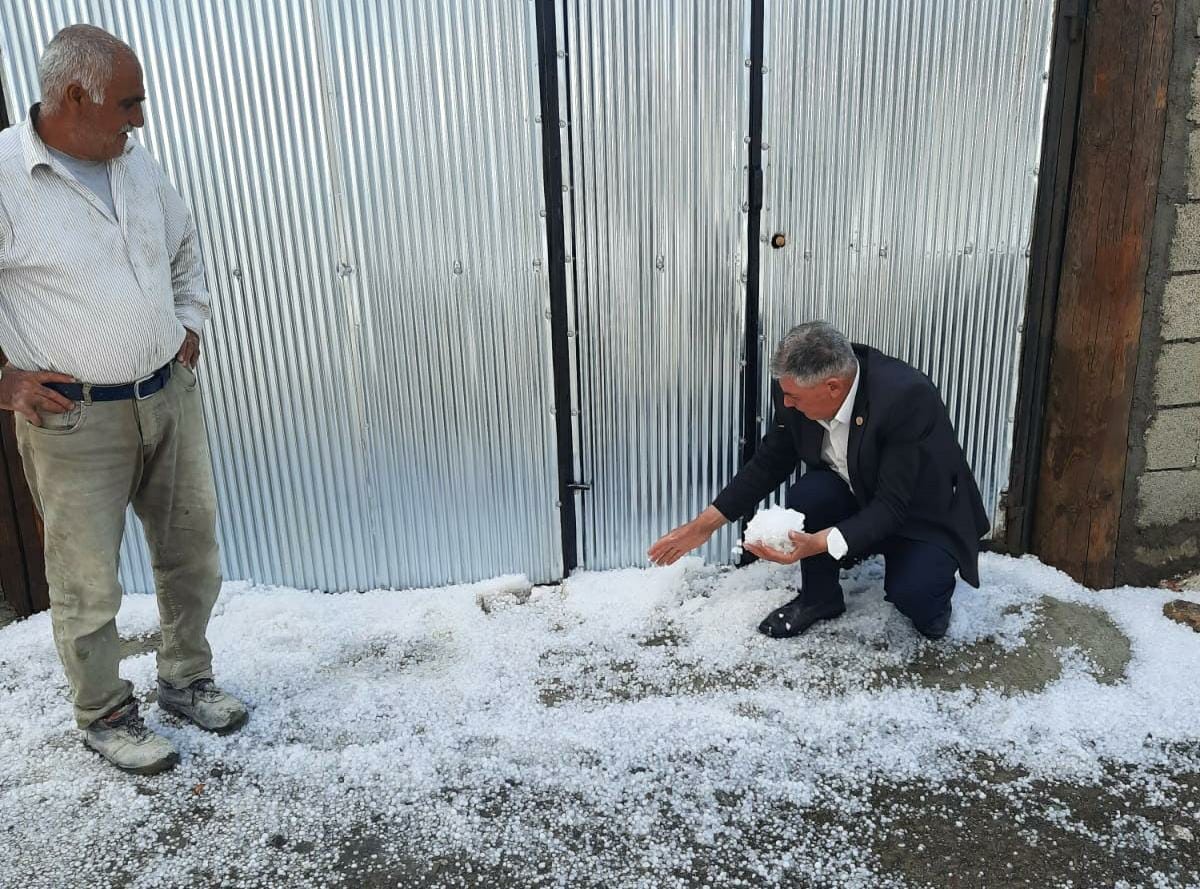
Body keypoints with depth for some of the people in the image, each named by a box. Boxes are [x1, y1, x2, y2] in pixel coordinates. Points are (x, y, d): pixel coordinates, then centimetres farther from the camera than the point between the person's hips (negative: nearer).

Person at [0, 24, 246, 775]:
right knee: (89, 581, 6)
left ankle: (187, 678, 35)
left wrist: (190, 324, 15)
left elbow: (185, 246, 24)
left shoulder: (136, 163, 6)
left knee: (193, 550, 15)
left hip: (170, 395, 6)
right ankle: (105, 714, 27)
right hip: (74, 418, -6)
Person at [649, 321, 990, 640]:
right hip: (859, 499, 4)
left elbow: (893, 507, -33)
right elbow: (770, 463, -4)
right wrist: (705, 523, -6)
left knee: (913, 598, -29)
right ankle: (819, 598, -2)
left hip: (926, 515, -4)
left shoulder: (907, 397, -35)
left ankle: (925, 582, 8)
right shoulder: (796, 389, -19)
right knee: (807, 495, -26)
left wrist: (820, 544, -46)